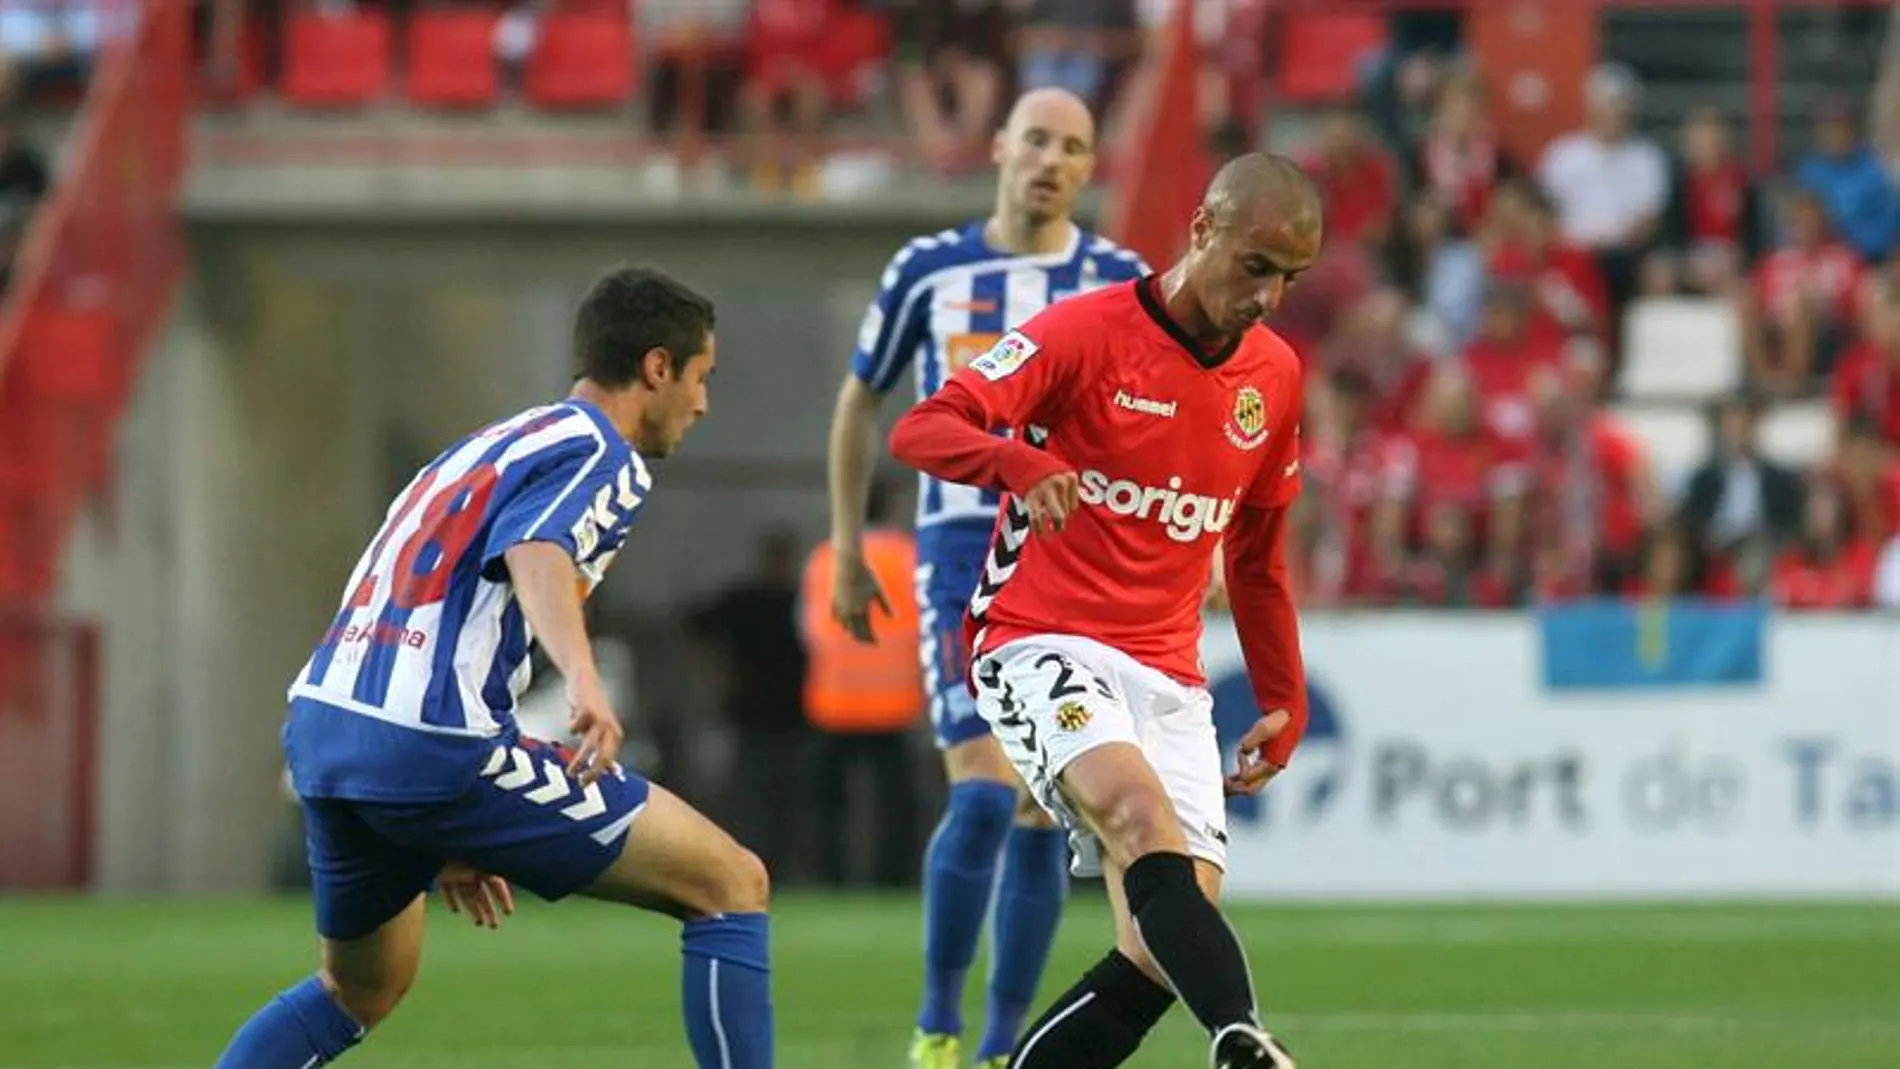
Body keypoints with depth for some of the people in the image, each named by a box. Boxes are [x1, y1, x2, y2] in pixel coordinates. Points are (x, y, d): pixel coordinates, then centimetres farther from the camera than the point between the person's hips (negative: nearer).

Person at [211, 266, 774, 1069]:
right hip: (433, 749, -9)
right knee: (733, 885, -1)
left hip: (319, 724, 9)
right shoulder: (604, 457, 0)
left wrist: (445, 838, 38)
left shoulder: (490, 447, 28)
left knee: (361, 992, 31)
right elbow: (537, 556, -23)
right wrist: (585, 680, -42)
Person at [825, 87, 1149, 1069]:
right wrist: (847, 548, 14)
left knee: (1040, 817, 3)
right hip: (963, 549, -2)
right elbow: (860, 402, 15)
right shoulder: (928, 271, 4)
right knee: (984, 793, -17)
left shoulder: (1121, 281, 4)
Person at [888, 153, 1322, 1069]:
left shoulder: (1274, 376, 11)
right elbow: (920, 430, -17)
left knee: (1164, 955, -9)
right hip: (1045, 645, -6)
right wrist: (1018, 461, -37)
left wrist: (1283, 703, 20)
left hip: (1168, 677, 6)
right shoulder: (1086, 332, -7)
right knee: (1144, 820, -34)